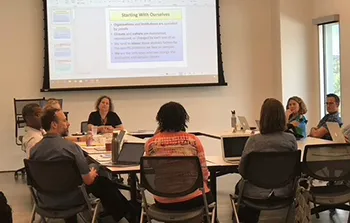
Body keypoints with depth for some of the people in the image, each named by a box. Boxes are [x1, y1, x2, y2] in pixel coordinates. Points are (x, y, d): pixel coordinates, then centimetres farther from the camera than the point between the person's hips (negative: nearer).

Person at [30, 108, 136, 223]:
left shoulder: (34, 149, -7)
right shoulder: (70, 146, -23)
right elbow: (87, 180, -17)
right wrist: (92, 174, 8)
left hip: (45, 201, 6)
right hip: (69, 200, -6)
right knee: (103, 182, 20)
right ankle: (129, 214, 39)